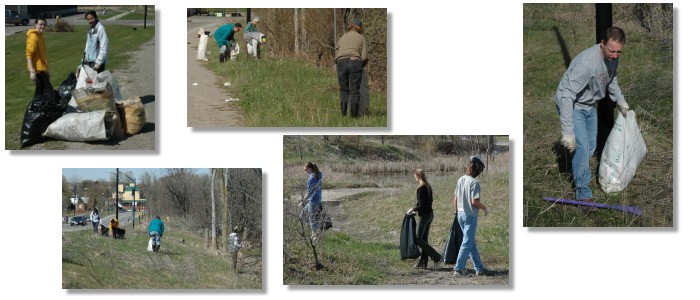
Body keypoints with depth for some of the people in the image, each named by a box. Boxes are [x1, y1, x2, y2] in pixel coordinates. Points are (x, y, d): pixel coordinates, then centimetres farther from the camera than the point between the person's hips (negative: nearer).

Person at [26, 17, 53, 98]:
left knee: (40, 90, 12)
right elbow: (29, 55, -21)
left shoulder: (40, 36, 14)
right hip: (38, 69, -10)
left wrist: (46, 71, 23)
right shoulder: (33, 37, -15)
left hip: (42, 68, 10)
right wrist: (32, 71, -26)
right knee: (49, 91, -12)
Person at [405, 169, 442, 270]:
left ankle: (436, 257, -10)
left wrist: (413, 209, -6)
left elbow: (421, 205, -21)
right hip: (430, 214, 9)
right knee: (424, 239, 13)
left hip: (424, 215, -9)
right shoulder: (428, 187, 9)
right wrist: (416, 210, 20)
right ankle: (423, 263, 15)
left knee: (418, 239, -3)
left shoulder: (420, 188, -18)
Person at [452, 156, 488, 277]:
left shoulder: (461, 180, 5)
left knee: (471, 242, 15)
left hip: (461, 214, 8)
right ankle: (458, 269, -3)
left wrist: (457, 212, 21)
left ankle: (479, 268, 20)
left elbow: (456, 199, 10)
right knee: (467, 243, -1)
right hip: (470, 216, -8)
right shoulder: (474, 183, -17)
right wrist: (485, 208, -4)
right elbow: (474, 201, -21)